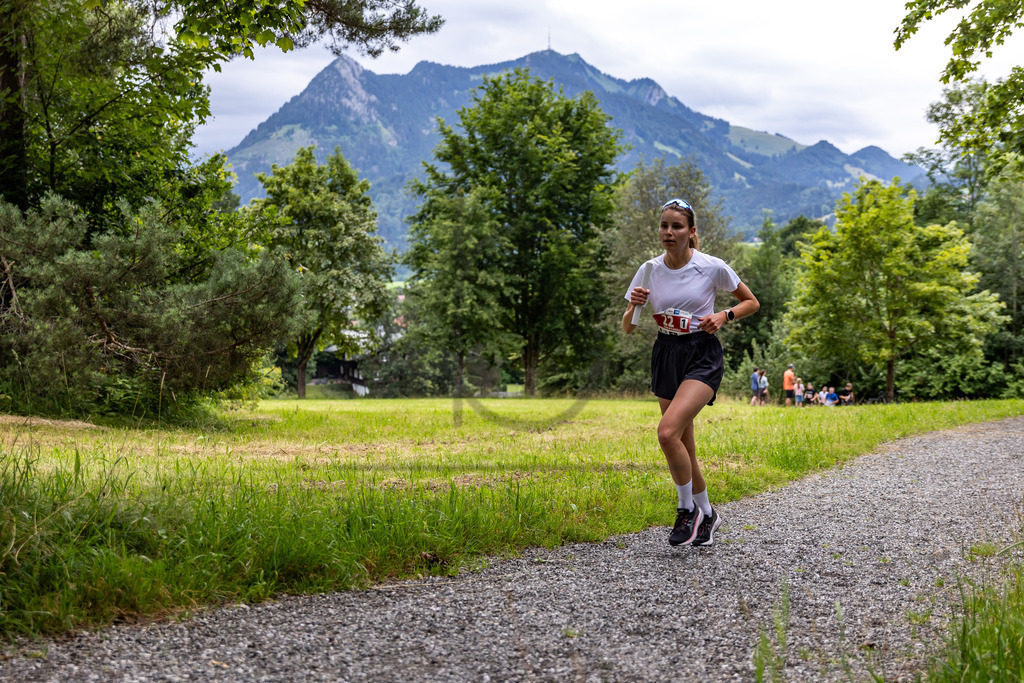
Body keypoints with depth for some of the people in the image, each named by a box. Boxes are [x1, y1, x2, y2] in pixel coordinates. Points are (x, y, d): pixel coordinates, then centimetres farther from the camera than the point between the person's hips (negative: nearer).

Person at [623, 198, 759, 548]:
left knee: (668, 431, -24)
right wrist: (634, 307, -16)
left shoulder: (713, 267, -9)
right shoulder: (650, 270, 0)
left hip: (702, 357, -5)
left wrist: (724, 316, -13)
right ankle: (706, 513, 30)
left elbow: (751, 302, 5)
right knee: (684, 446, 9)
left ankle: (687, 509, -4)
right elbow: (627, 328, 4)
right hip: (665, 357, 5)